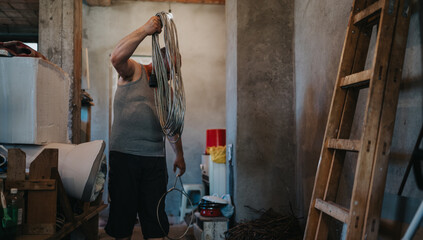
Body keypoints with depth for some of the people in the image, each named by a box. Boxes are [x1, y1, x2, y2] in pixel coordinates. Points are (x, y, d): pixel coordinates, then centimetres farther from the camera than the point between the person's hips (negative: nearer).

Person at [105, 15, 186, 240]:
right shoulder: (133, 71, 3)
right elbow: (117, 57, -21)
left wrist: (179, 155, 29)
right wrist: (145, 30, -24)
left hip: (155, 158, 4)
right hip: (124, 154, -4)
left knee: (155, 212, 3)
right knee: (123, 209, 2)